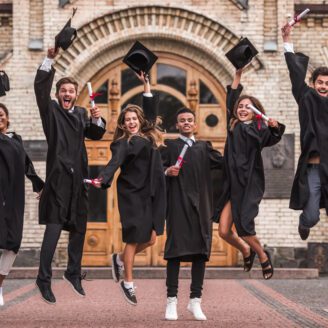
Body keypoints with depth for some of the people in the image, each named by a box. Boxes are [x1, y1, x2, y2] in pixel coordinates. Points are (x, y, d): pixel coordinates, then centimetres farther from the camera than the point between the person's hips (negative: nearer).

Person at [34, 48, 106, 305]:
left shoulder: (81, 113, 16)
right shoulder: (51, 110, 2)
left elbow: (96, 135, 10)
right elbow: (40, 87, -12)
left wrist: (97, 120, -10)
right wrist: (50, 60, -18)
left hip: (78, 177, 6)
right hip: (58, 176, -6)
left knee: (79, 228, 11)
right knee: (54, 228, -12)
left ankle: (74, 273, 26)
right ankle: (44, 279, -9)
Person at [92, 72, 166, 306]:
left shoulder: (147, 137, 12)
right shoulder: (123, 144, -7)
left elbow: (150, 110, 18)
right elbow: (114, 163, -23)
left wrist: (146, 85, 15)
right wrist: (103, 180, -41)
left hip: (150, 196, 7)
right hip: (132, 196, -7)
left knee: (150, 239, 5)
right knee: (134, 239, -4)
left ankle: (120, 259, 29)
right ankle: (128, 283, 5)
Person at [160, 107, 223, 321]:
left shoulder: (204, 148, 17)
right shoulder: (169, 147, 8)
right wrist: (167, 172, -21)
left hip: (200, 205, 3)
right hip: (178, 205, -3)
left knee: (201, 252, 2)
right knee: (175, 251, -6)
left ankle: (196, 301, 9)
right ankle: (172, 301, -3)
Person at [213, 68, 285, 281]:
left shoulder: (259, 129, -2)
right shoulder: (234, 126, 11)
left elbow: (271, 139, -21)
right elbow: (230, 101, 21)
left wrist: (275, 127, -41)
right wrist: (238, 76, 18)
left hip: (250, 185, -5)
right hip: (232, 184, 5)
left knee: (244, 229, -10)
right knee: (224, 232, 2)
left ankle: (264, 258, 17)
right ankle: (247, 253, 31)